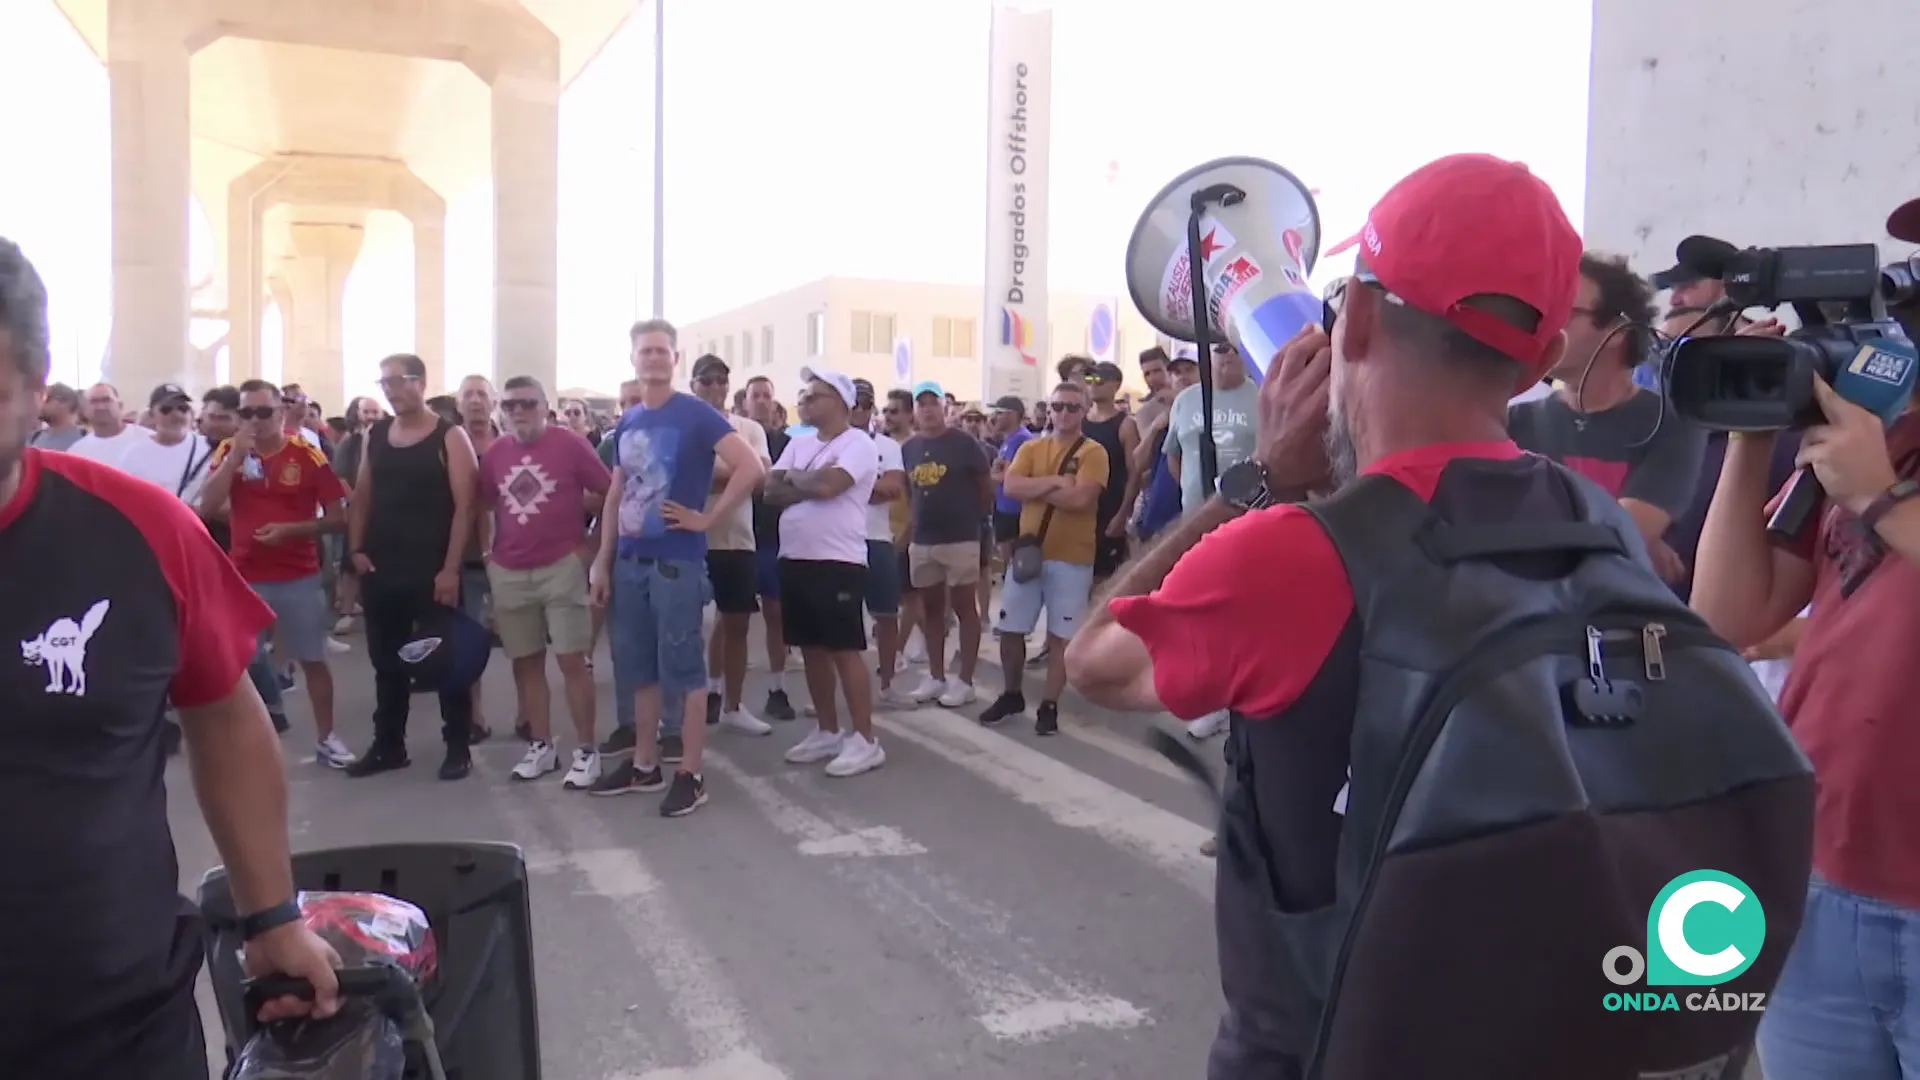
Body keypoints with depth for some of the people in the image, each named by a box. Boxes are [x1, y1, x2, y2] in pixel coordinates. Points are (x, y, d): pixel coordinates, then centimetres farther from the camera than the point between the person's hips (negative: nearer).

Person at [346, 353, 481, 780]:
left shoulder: (450, 437, -6)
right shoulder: (375, 436, 10)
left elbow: (464, 507, -10)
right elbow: (361, 498, 16)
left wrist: (450, 569, -16)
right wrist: (357, 550, 2)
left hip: (432, 569, -5)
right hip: (380, 568, 5)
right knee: (387, 662, 13)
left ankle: (459, 747, 11)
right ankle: (388, 745, 24)